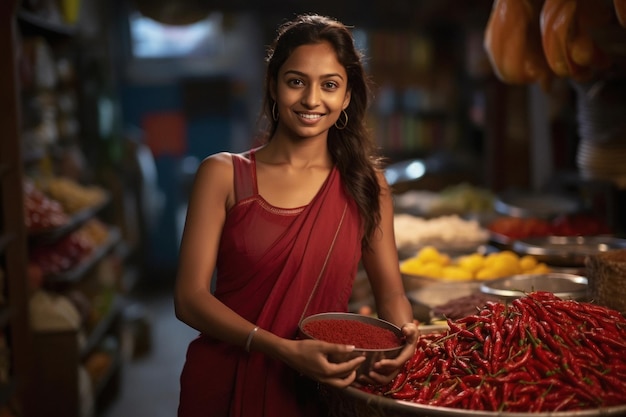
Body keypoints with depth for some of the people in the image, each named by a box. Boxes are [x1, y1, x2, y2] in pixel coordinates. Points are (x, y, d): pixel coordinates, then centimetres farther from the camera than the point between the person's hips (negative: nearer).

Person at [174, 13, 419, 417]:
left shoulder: (366, 183, -1)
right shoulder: (223, 175, -7)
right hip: (226, 384, -1)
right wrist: (286, 350, -23)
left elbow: (390, 292, 3)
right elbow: (190, 297, -11)